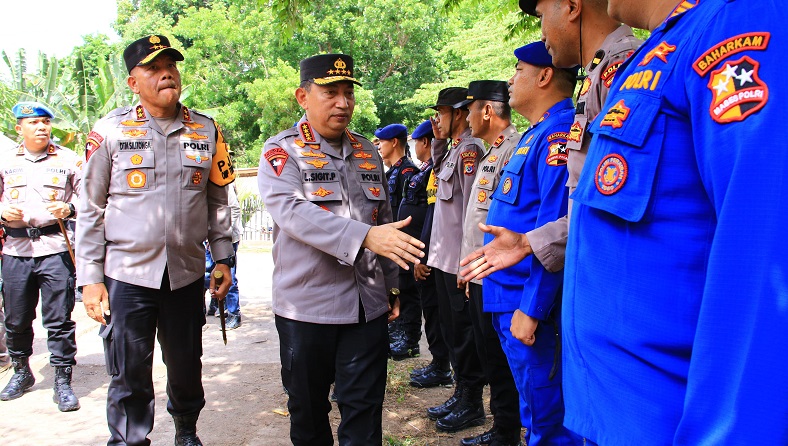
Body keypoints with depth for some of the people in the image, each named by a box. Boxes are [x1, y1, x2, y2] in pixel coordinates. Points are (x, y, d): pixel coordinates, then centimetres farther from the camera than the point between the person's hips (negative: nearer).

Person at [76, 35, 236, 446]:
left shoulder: (206, 130, 5)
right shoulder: (110, 130, -2)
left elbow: (217, 201, 11)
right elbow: (90, 209, 0)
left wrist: (223, 259, 7)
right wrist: (89, 278, -3)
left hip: (187, 274, 3)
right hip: (126, 275, -2)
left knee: (186, 366, 16)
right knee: (129, 377, 5)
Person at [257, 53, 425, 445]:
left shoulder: (367, 152, 12)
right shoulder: (281, 151, -4)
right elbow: (292, 212, -23)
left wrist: (391, 284, 17)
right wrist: (364, 236, -33)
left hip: (368, 305, 3)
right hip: (307, 305, -3)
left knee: (364, 407, 7)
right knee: (308, 406, 14)